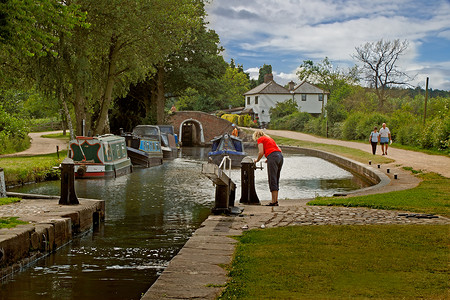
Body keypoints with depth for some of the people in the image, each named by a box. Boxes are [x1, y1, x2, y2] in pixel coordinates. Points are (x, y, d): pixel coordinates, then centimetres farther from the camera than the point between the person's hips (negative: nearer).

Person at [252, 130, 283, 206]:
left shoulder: (260, 139, 8)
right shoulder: (269, 138, 30)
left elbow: (261, 152, -5)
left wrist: (257, 160, 11)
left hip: (273, 156, -8)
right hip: (280, 156, 8)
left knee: (272, 180, -7)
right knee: (276, 180, 11)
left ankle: (274, 201, -10)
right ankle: (276, 200, 10)